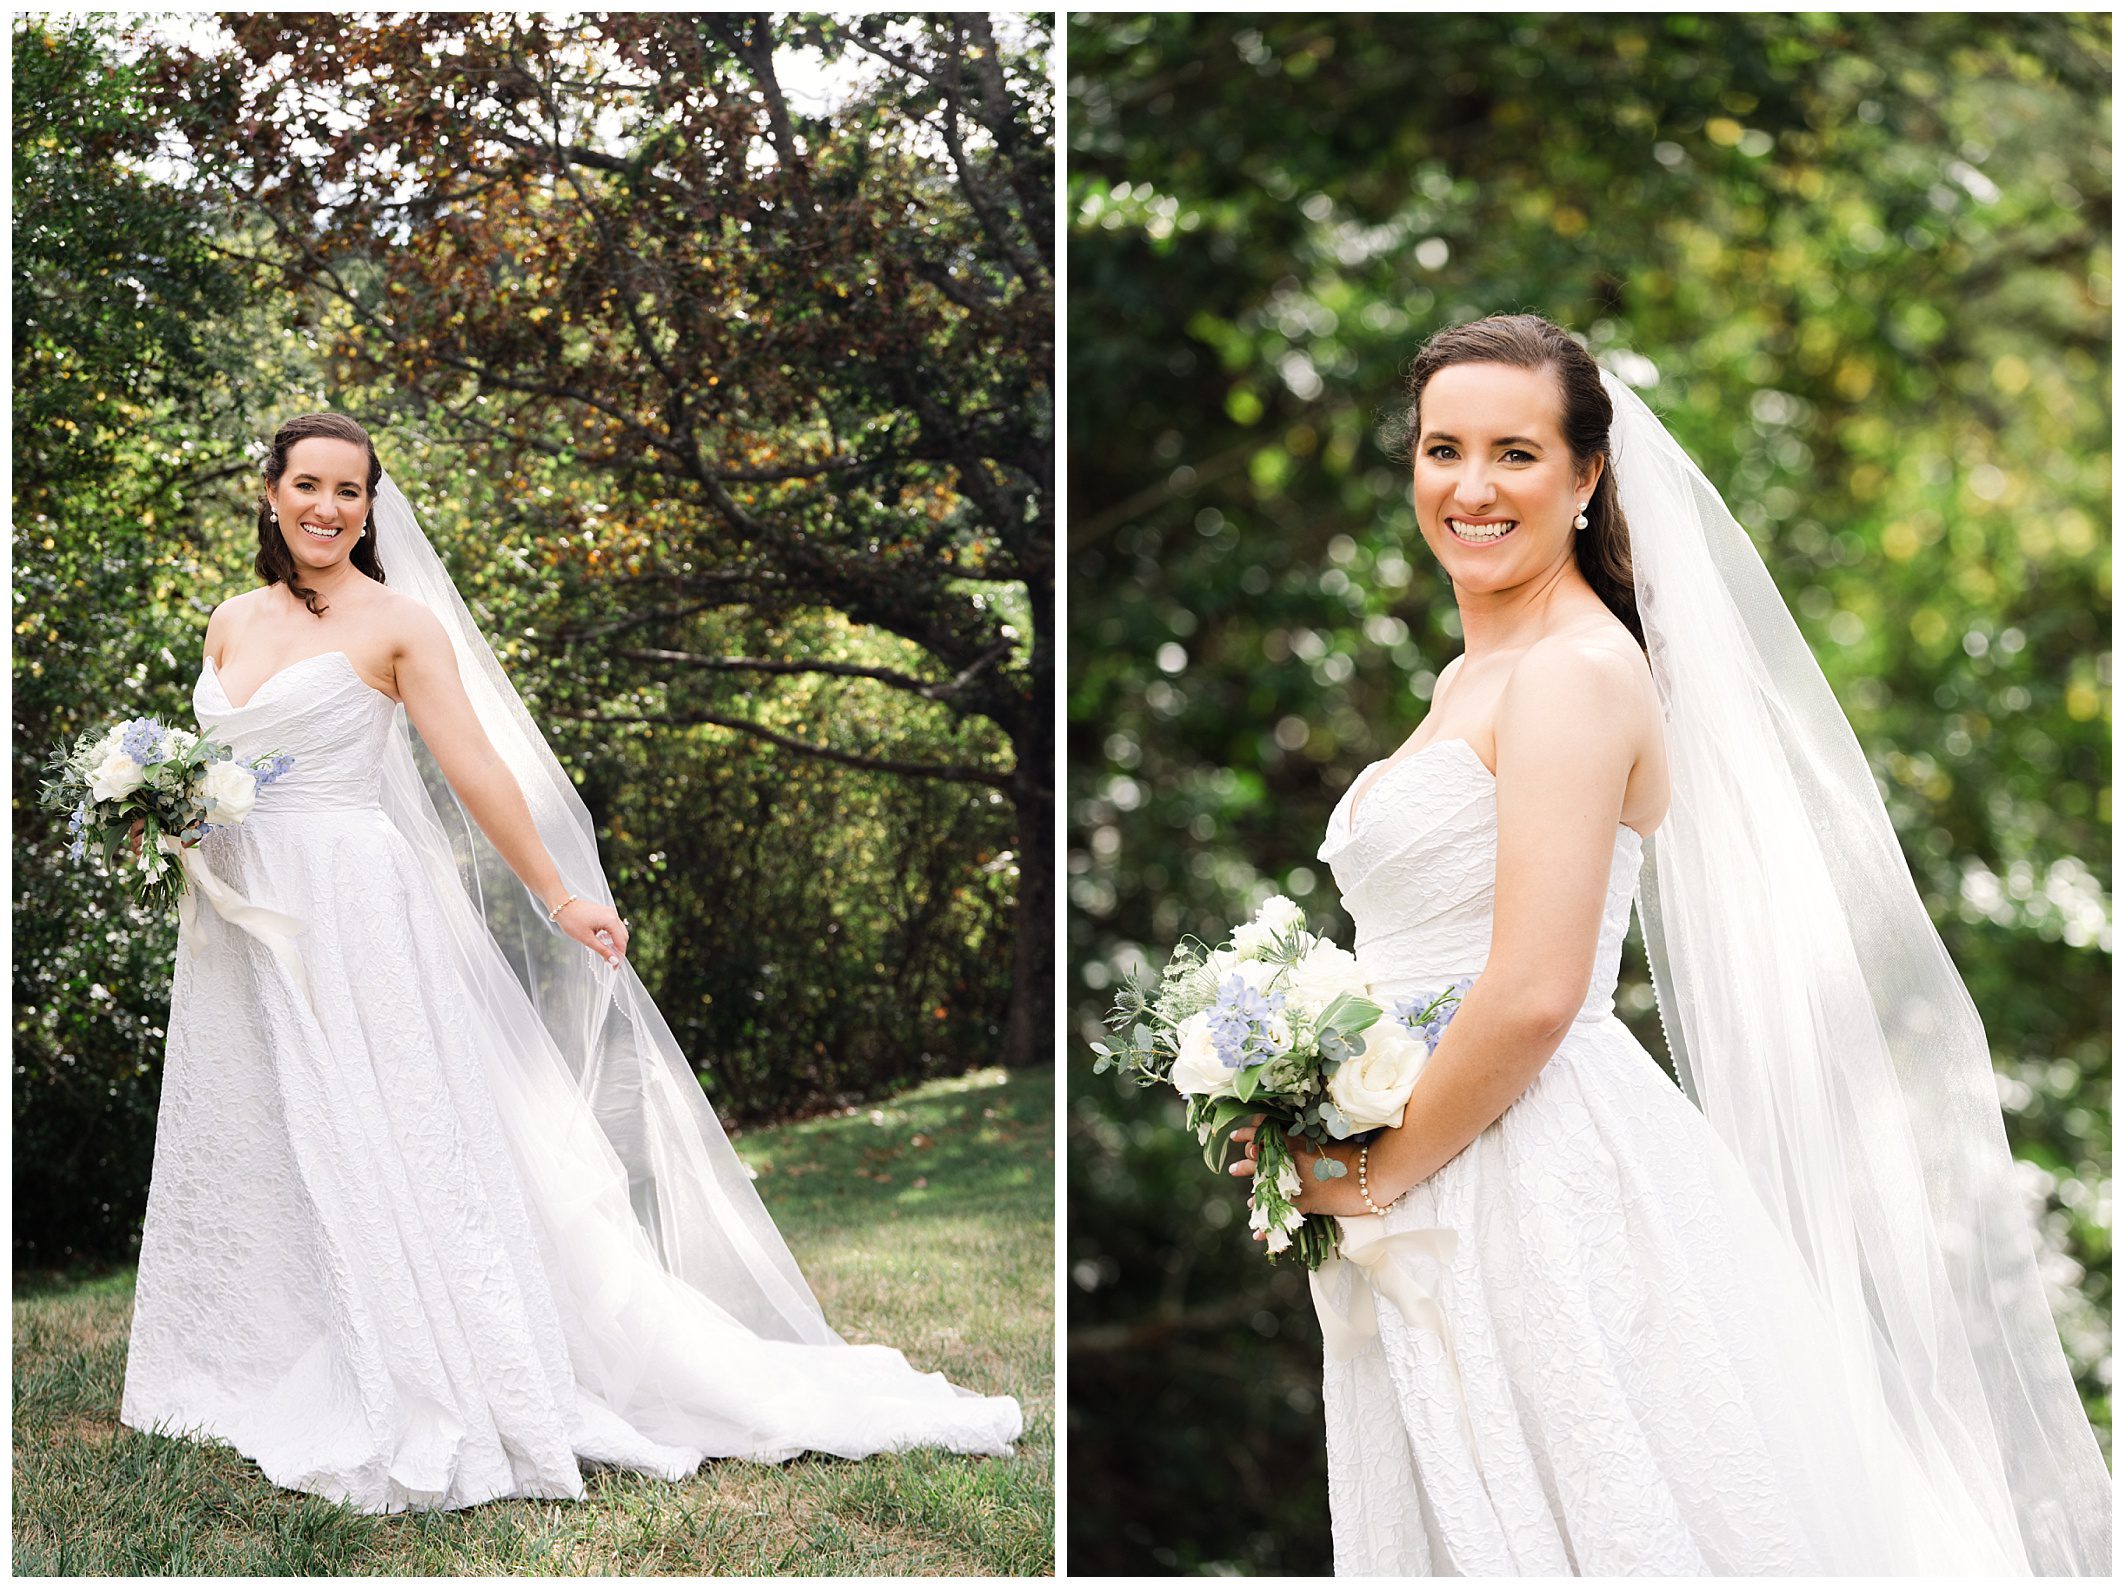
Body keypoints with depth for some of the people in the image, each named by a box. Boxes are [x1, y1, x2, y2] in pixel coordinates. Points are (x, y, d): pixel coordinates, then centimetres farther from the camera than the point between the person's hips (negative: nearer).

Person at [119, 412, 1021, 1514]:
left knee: (373, 1151, -6)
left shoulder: (397, 622, -5)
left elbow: (477, 769, -8)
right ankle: (273, 1376, 22)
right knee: (249, 1148, 10)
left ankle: (423, 1403, 0)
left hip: (353, 913, -6)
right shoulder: (233, 622, 11)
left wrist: (560, 897, -11)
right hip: (241, 920, 6)